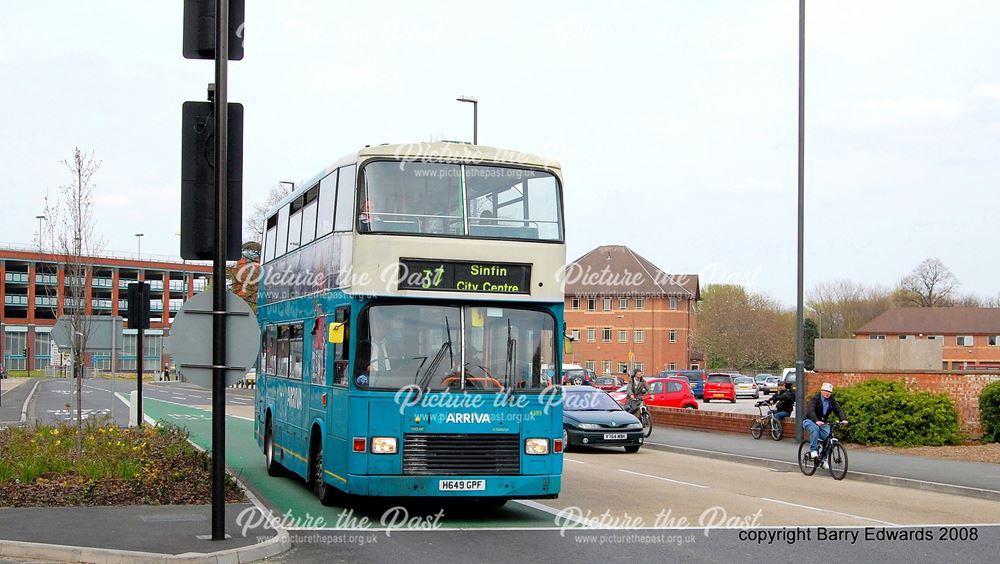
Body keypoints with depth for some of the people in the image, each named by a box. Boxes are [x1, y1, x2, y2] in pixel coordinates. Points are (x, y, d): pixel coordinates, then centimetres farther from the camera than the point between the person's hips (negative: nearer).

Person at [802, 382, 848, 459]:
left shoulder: (832, 400, 2)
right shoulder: (815, 399, -14)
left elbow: (838, 410, -10)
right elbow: (811, 411, -29)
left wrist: (843, 419, -31)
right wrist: (816, 421, -47)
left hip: (823, 422, 4)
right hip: (810, 421, -4)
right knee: (815, 429, -38)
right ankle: (813, 450, -29)